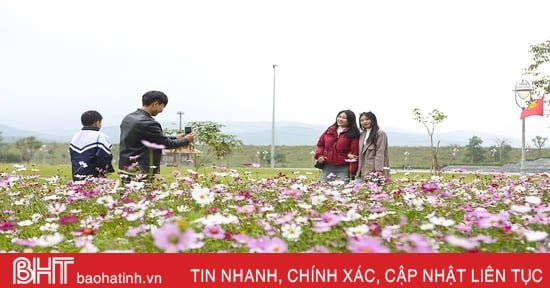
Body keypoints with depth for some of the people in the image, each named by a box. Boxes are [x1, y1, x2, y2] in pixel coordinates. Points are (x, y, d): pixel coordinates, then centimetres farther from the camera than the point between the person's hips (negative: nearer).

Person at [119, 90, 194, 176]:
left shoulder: (128, 118, 10)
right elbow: (167, 143, -9)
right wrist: (186, 140, 8)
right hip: (142, 172, -10)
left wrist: (175, 138, 23)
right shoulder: (148, 123, -19)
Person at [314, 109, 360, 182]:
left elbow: (354, 153, -7)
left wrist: (352, 172, -12)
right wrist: (319, 155, 1)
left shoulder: (353, 134, -2)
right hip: (327, 167, 5)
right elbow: (320, 144, 21)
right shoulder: (330, 130, 13)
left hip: (343, 169, -5)